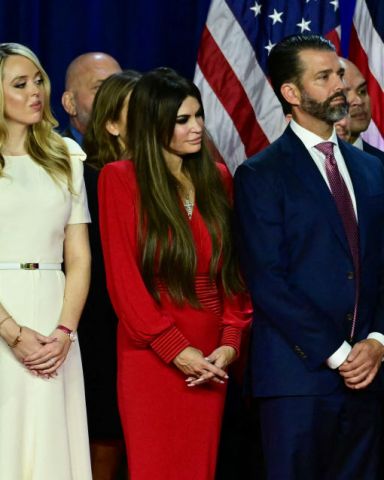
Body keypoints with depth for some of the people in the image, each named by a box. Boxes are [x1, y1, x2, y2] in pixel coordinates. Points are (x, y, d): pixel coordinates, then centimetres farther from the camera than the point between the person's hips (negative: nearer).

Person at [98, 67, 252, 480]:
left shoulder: (216, 178, 10)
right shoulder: (119, 179, -4)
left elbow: (233, 268, 9)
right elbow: (122, 279, -8)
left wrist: (230, 341, -4)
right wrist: (176, 349, -12)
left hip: (210, 359, 4)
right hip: (151, 354, -4)